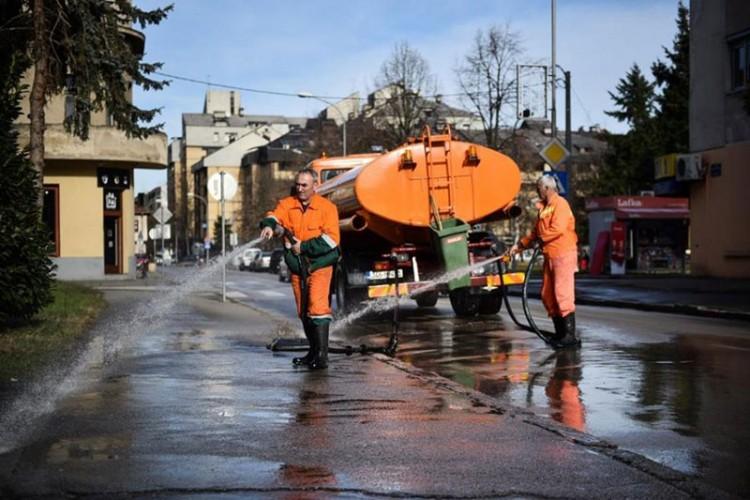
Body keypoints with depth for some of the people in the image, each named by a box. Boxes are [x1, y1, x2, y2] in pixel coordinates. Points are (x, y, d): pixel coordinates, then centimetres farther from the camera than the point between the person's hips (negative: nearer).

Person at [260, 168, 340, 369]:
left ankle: (321, 356, -16)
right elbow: (275, 216, -13)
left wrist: (304, 247, -17)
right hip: (297, 267, 5)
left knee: (317, 307, -17)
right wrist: (269, 225, -37)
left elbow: (331, 239, -14)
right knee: (303, 312, 12)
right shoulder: (287, 204, 6)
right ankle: (313, 351, 25)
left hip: (320, 264, -5)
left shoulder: (327, 207, -6)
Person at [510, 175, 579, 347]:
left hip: (563, 255, -10)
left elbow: (558, 229, -22)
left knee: (563, 294, -12)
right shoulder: (544, 207, 19)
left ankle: (571, 335, -11)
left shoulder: (560, 204, -10)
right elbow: (536, 231, 22)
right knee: (547, 294, 10)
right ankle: (560, 332, 18)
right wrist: (520, 244, 14)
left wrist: (541, 238, -11)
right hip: (551, 256, 10)